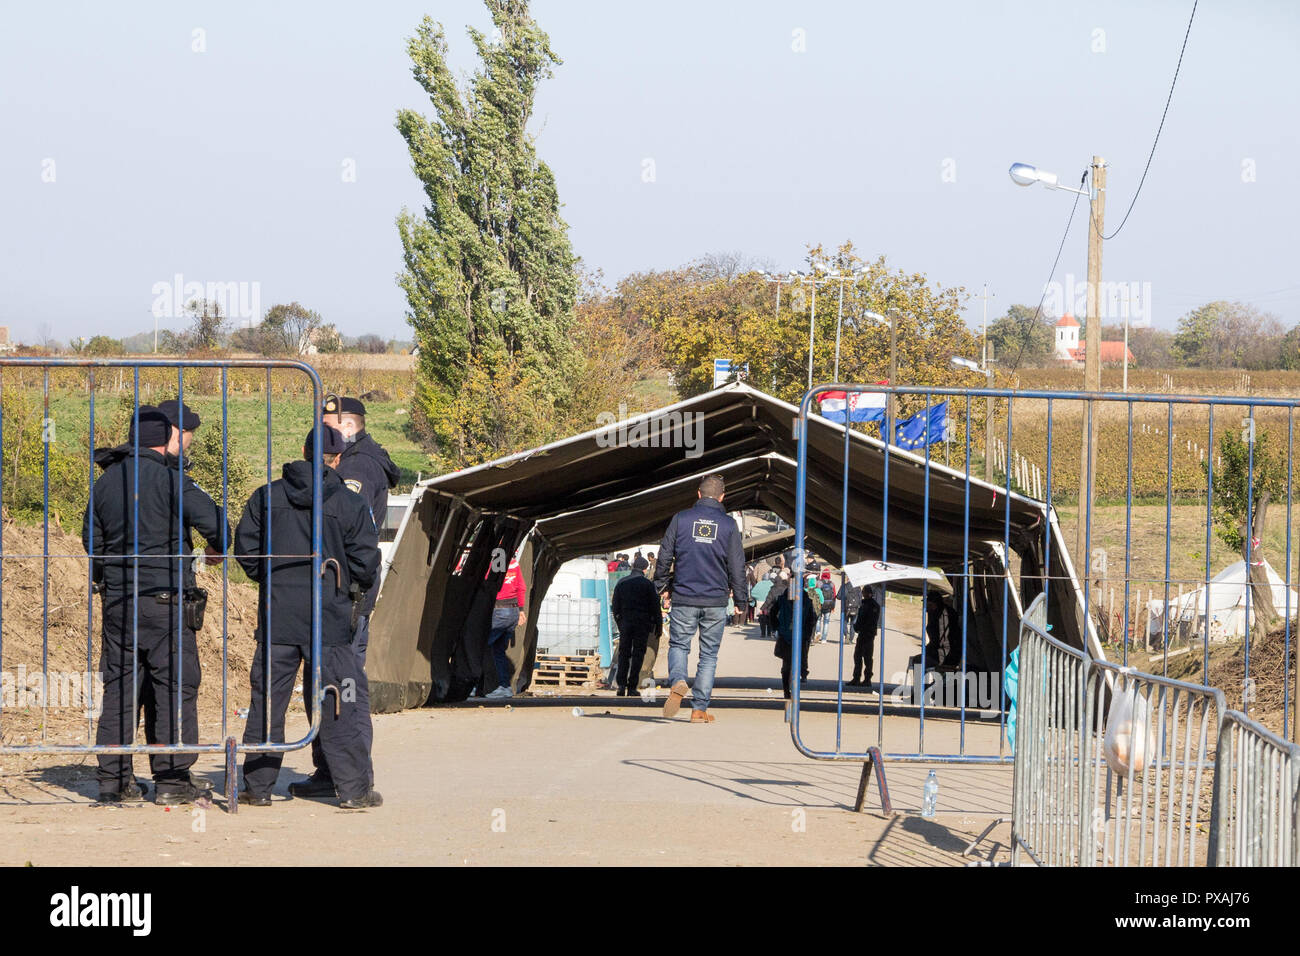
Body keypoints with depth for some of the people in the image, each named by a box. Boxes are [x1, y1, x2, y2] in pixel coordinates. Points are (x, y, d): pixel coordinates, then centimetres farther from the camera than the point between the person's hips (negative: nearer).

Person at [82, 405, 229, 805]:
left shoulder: (106, 482, 9)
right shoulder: (170, 480, -12)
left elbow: (92, 540, 17)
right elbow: (214, 522, -17)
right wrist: (216, 548, 4)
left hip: (117, 601, 6)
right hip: (166, 597, -6)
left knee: (119, 687, 10)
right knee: (175, 686, 1)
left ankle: (113, 779, 10)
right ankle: (172, 779, 0)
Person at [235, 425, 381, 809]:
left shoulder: (266, 496, 4)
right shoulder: (351, 504, -3)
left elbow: (245, 548, 3)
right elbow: (366, 562, -4)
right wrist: (354, 589, 16)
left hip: (276, 615, 2)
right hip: (330, 619, -2)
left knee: (267, 700, 8)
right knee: (340, 705, 3)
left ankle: (257, 787, 10)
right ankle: (354, 788, 3)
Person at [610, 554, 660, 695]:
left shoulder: (621, 583, 7)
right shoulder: (647, 584, -4)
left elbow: (615, 606, 10)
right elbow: (655, 606, -4)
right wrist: (658, 626, 3)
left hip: (625, 622, 3)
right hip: (642, 623, -3)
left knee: (623, 653, 9)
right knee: (638, 654, 2)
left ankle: (621, 684, -5)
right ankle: (631, 687, -2)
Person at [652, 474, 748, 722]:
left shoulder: (681, 519, 1)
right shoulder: (728, 525, 1)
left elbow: (665, 555, 4)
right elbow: (737, 566, 2)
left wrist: (661, 585, 17)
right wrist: (741, 599, 10)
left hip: (683, 599, 0)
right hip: (715, 601, 0)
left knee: (678, 645, 11)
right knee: (709, 655, 7)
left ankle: (678, 681, -19)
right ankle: (700, 708, 4)